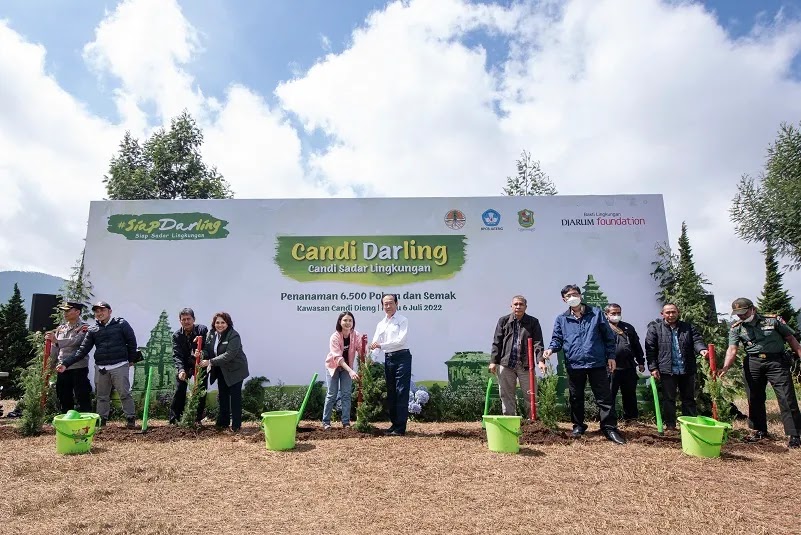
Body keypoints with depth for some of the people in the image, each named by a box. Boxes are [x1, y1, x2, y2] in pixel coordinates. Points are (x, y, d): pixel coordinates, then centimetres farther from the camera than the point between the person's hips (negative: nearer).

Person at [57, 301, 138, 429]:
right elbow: (82, 350, 4)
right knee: (102, 396, 13)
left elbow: (132, 342, 2)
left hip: (119, 366, -4)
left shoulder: (121, 324, -2)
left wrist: (131, 359, 5)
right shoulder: (92, 330, 7)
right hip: (100, 368, 4)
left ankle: (130, 418, 7)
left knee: (125, 394, -1)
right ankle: (101, 419, 24)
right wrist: (66, 363, -6)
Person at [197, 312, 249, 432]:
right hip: (221, 371, 7)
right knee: (222, 396, 12)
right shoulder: (211, 334, 0)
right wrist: (201, 354, -23)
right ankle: (223, 423, 24)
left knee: (235, 396, -3)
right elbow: (207, 350, 1)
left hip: (235, 370, -7)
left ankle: (236, 425, 5)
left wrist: (210, 362, -32)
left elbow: (229, 355, -29)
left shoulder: (234, 336, -22)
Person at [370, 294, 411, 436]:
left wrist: (381, 345, -19)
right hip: (388, 359, 6)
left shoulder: (403, 321, -1)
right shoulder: (380, 324, 15)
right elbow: (375, 343, 8)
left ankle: (400, 428, -6)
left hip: (402, 357, -6)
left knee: (401, 392, -7)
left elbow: (401, 340, -14)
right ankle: (394, 423, 21)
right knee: (391, 392, 11)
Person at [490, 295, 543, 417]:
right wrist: (493, 361, -1)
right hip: (506, 364, 1)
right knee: (506, 396, 7)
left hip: (526, 365, -1)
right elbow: (497, 342, 6)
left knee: (530, 396, 4)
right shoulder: (503, 321, 7)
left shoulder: (533, 322, 5)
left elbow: (538, 343, -1)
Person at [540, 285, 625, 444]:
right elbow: (557, 339, 5)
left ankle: (610, 428, 12)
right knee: (576, 398, 11)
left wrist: (611, 356, 1)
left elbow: (608, 336, 7)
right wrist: (550, 349, -16)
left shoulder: (596, 313, 5)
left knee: (604, 397, 1)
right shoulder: (561, 319, 7)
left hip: (597, 363, -1)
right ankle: (578, 426, 26)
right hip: (574, 365, 1)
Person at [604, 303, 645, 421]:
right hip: (611, 368, -5)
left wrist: (641, 362, 15)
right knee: (610, 395, 0)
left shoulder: (628, 328, 14)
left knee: (630, 394, 16)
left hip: (629, 367, 5)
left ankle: (631, 418, 29)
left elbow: (637, 346, 18)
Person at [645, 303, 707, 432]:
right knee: (669, 399, 4)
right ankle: (670, 425, 14)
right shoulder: (655, 328, 0)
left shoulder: (688, 327, 10)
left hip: (687, 370, 3)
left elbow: (696, 340, -2)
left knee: (689, 399, 13)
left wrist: (701, 349, -25)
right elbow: (650, 350, -4)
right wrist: (653, 368, -10)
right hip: (667, 371, -3)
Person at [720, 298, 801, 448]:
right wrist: (725, 367, -25)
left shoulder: (773, 320, -1)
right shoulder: (736, 328, 2)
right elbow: (732, 349, -9)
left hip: (777, 361, -3)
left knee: (787, 398, -6)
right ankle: (760, 430, 23)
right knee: (755, 398, 9)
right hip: (753, 363, 3)